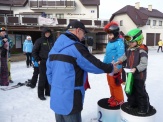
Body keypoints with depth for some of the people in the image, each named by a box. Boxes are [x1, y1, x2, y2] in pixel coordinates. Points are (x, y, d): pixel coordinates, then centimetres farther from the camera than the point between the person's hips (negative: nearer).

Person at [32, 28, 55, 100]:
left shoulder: (52, 41, 7)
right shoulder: (39, 41, -6)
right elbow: (34, 51, -5)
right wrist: (38, 60, -8)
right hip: (43, 62, -5)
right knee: (42, 78, -1)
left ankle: (48, 92, 26)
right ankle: (41, 94, 11)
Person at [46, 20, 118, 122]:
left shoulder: (55, 47, 8)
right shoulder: (75, 47, -17)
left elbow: (49, 71, 13)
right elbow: (94, 65, -13)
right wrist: (111, 68, 3)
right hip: (69, 100, -8)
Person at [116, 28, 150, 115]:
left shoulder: (142, 50, -19)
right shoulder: (129, 49, 6)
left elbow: (144, 64, -23)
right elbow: (124, 57, 17)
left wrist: (136, 69, -33)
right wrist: (119, 61, 0)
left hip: (139, 76, -8)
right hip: (130, 75, 8)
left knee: (140, 92, 5)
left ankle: (144, 107, 23)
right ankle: (132, 103, 39)